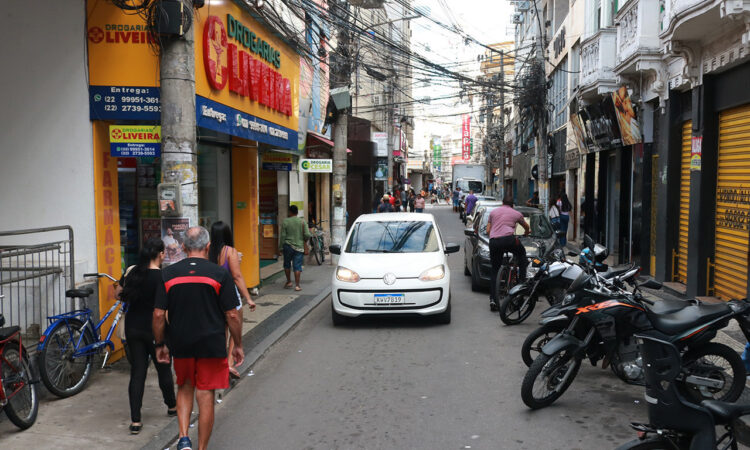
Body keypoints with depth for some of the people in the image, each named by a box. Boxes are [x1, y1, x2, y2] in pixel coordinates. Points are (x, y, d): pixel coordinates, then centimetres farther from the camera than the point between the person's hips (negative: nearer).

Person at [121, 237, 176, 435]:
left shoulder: (133, 272, 0)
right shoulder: (162, 277, -17)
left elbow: (121, 294, 14)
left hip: (133, 329, 5)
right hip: (155, 330, -4)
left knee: (137, 373, 7)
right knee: (164, 369, 15)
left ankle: (135, 421, 4)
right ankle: (172, 406, 36)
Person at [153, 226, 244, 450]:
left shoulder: (168, 273, -1)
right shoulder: (220, 274, -8)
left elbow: (158, 314, 0)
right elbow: (232, 315, -7)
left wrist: (160, 344, 12)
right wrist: (238, 345, 4)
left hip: (180, 345, 3)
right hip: (212, 345, -2)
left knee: (185, 388, 23)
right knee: (206, 397, 7)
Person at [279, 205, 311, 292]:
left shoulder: (285, 222, -3)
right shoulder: (302, 222, -1)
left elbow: (283, 236, -4)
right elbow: (307, 235, -7)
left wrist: (281, 247, 3)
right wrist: (304, 240, 14)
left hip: (288, 246, 0)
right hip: (299, 247, 0)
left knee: (287, 264, 18)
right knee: (297, 266, 1)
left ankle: (289, 282, 23)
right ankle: (297, 285, -2)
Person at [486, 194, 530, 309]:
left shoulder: (493, 212, 23)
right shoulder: (516, 213, 19)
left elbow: (488, 231, 24)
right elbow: (526, 227, 37)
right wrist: (526, 233, 60)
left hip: (494, 242, 2)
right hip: (509, 239, -2)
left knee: (494, 270, 11)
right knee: (521, 253, 29)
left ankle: (493, 298, 3)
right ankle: (522, 280, 21)